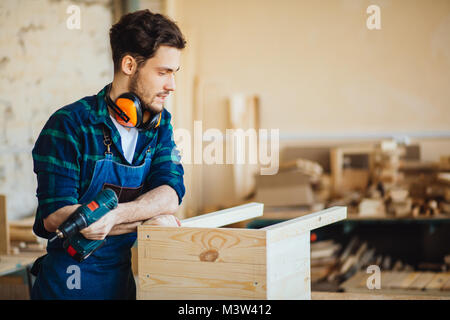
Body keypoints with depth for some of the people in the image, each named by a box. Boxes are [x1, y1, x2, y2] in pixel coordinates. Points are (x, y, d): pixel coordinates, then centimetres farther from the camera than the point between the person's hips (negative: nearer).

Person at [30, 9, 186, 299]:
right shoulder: (69, 124, -13)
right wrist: (146, 219, -13)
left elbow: (170, 194, -9)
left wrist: (114, 214, -29)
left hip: (134, 276, 5)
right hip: (74, 282, -5)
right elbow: (55, 217, -18)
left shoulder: (160, 123, 5)